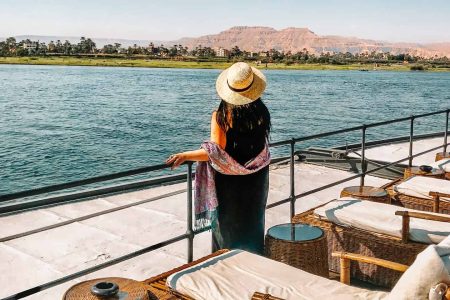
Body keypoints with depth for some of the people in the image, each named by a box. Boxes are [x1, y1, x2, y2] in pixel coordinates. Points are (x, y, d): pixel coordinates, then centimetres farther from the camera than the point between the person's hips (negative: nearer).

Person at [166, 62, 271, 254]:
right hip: (256, 180, 4)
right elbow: (261, 145, 3)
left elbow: (215, 152, -26)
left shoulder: (220, 116, -20)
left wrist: (184, 156, -22)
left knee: (227, 227, 14)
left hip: (229, 181, -4)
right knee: (252, 225, 21)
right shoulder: (262, 112, -9)